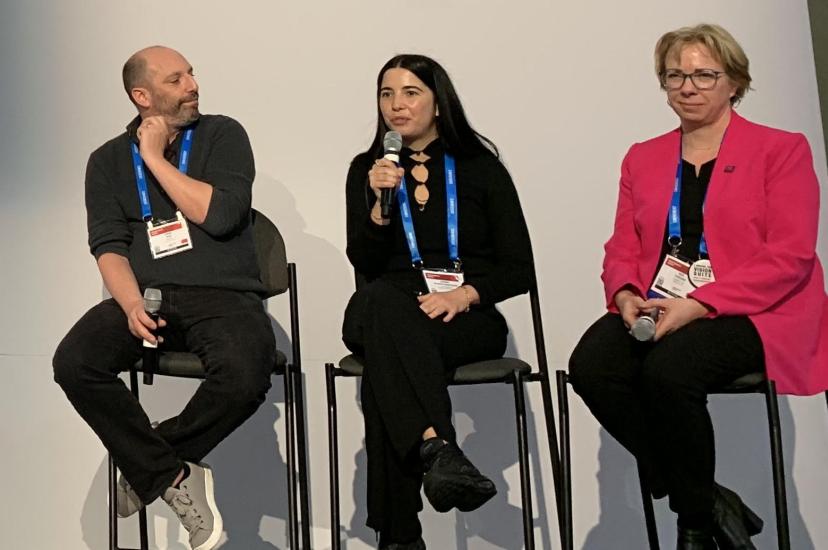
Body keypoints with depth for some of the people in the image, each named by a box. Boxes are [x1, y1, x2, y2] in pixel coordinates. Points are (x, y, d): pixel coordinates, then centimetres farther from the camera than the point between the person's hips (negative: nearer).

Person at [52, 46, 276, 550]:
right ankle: (174, 476, -11)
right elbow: (108, 245, 3)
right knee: (73, 363, -26)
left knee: (245, 377, -33)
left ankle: (147, 466, -6)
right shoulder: (108, 160, 13)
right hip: (148, 296, 3)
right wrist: (132, 305, -16)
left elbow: (220, 216, -9)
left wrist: (156, 159, -5)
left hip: (222, 295, -2)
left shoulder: (223, 135, 6)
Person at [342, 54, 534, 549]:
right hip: (389, 313, 1)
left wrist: (465, 294, -14)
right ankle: (436, 449, -56)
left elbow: (519, 270, 4)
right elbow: (365, 264, 5)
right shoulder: (367, 169, 16)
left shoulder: (482, 168, 11)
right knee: (380, 301, -39)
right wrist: (381, 201, -11)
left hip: (469, 318, -1)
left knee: (386, 355, -36)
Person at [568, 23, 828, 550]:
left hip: (750, 312, -5)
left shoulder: (783, 150, 4)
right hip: (657, 310, 5)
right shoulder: (643, 157, 20)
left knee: (667, 369, -35)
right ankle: (710, 505, -12)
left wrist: (697, 304, -19)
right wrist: (626, 295, -9)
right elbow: (622, 248, 15)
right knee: (590, 365, -26)